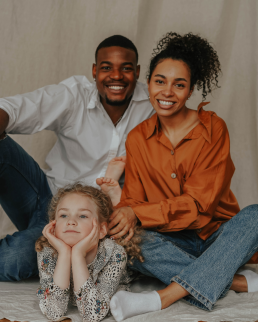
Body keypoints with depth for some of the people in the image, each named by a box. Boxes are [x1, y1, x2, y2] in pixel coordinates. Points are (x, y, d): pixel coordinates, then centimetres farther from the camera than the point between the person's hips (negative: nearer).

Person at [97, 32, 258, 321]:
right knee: (130, 240, -28)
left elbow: (199, 202, -13)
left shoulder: (212, 129, -7)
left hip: (218, 236, -1)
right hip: (174, 242, 2)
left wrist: (137, 213, -23)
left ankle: (163, 298, -38)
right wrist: (124, 215, -25)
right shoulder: (137, 138, 3)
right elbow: (133, 199, 1)